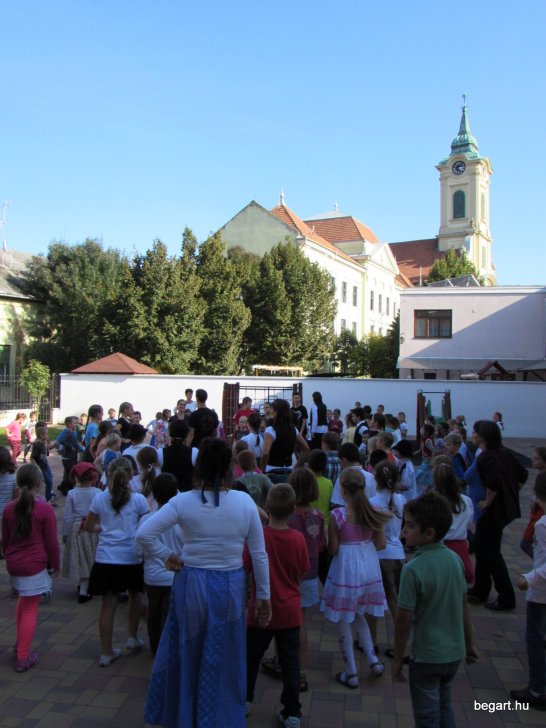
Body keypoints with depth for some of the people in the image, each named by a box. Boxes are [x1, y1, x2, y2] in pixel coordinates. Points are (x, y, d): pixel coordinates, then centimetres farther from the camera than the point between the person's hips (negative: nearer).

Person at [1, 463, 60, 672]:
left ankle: (19, 642, 34)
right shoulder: (45, 509, -15)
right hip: (35, 565, -6)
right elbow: (51, 542, -10)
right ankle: (23, 658, 10)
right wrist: (56, 565, 3)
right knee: (30, 609, 4)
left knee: (24, 600, 28)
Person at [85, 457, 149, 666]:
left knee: (108, 604, 8)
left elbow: (89, 527, 7)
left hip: (106, 558, 1)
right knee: (135, 595, 24)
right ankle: (133, 637, 32)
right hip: (131, 557, -1)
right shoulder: (138, 499, -9)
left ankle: (106, 652, 16)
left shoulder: (100, 498, -3)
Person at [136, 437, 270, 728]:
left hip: (191, 585, 0)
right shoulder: (245, 502, -10)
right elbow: (259, 554, -4)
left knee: (185, 655, 21)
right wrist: (264, 596, 7)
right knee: (223, 663, 17)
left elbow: (143, 534, -17)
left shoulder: (183, 502, -13)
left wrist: (166, 556, -2)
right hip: (231, 587, 0)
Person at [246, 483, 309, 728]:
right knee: (290, 662, 12)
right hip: (289, 612, 1)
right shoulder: (298, 538, -13)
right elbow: (302, 572, 0)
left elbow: (245, 567, -8)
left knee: (251, 656, 20)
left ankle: (244, 701, 35)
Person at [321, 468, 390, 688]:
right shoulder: (373, 512, -5)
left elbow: (333, 550, -12)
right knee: (358, 615, 26)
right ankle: (373, 660, 22)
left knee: (343, 621, 11)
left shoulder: (337, 515, -18)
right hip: (369, 568, 5)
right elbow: (381, 544, 1)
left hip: (346, 569, -5)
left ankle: (351, 674, 20)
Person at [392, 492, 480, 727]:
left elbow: (404, 621, -20)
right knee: (444, 707, 26)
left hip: (426, 656, -6)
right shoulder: (455, 559, -8)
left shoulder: (413, 569, -26)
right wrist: (470, 643, 16)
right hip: (454, 652, 6)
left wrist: (398, 659, -7)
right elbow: (464, 607, 3)